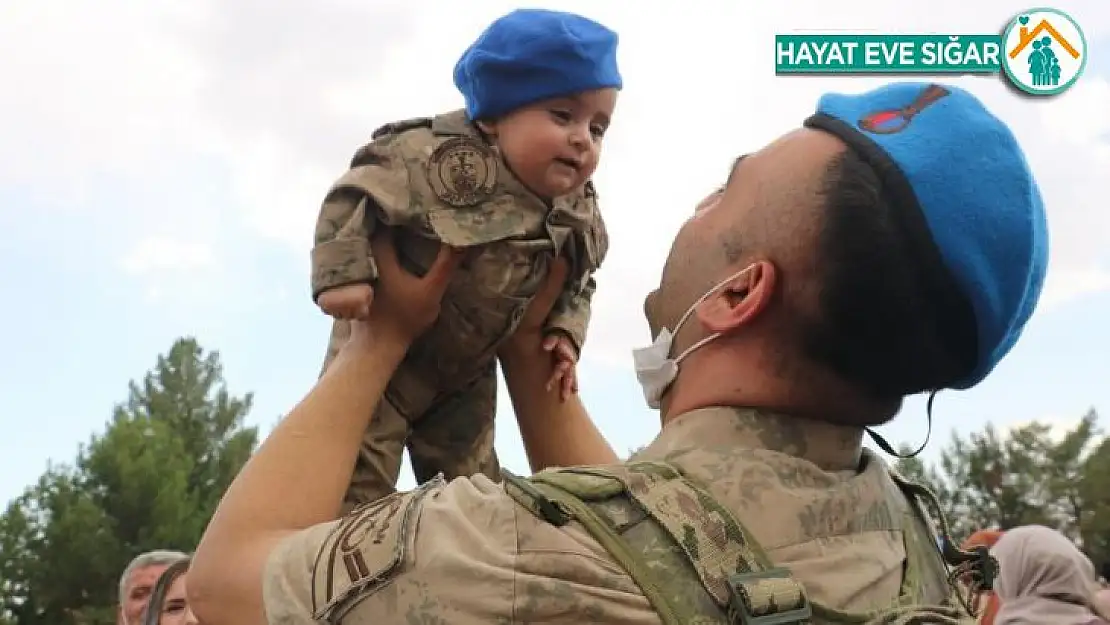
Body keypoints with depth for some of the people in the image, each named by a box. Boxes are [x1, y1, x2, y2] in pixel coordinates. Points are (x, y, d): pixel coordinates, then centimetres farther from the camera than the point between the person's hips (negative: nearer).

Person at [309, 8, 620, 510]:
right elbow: (356, 196, -26)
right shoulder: (442, 158, -28)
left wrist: (565, 333, -6)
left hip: (468, 373, 6)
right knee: (355, 476, -4)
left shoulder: (579, 219, -7)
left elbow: (576, 286, 10)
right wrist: (343, 274, -33)